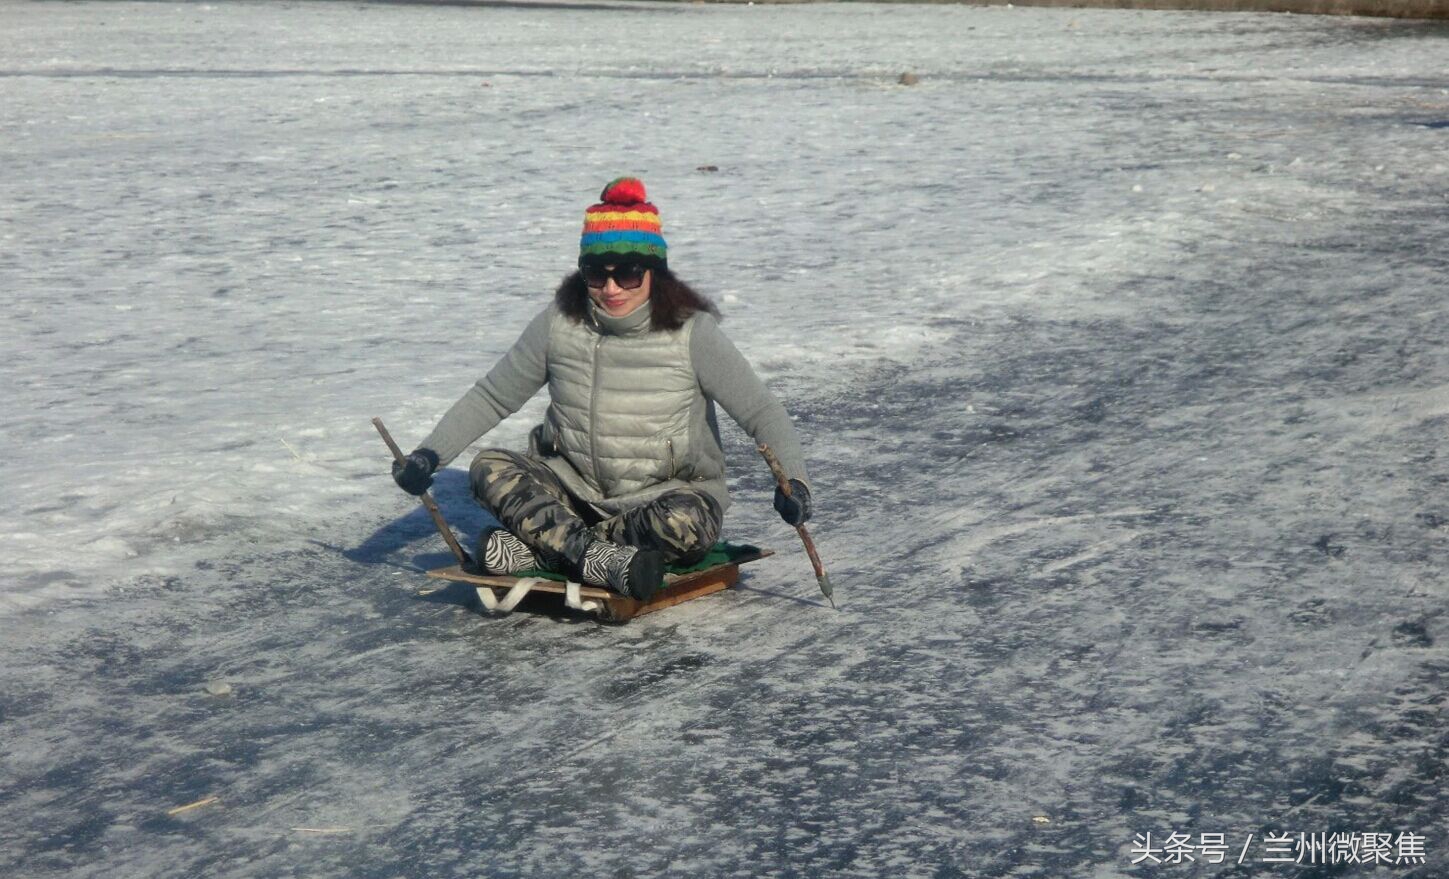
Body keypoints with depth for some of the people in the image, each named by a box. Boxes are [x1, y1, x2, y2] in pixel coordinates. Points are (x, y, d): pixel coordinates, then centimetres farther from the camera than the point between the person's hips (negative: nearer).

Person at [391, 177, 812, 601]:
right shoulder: (560, 323, -4)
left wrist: (792, 479, -32)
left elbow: (762, 411, -13)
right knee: (489, 469, -20)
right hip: (576, 489, 3)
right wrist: (428, 454, -8)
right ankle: (600, 559, -35)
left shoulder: (690, 332, -12)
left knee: (687, 522, -37)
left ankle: (536, 548, -26)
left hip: (669, 492, -3)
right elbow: (491, 397, 5)